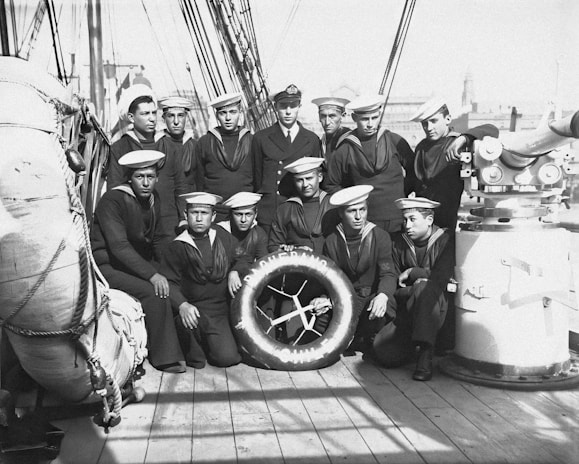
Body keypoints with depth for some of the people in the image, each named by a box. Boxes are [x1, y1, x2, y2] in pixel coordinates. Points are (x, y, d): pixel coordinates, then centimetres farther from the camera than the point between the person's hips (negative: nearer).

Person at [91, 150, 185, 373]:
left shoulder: (153, 200, 6)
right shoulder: (112, 201, -18)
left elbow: (158, 240, 12)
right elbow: (120, 247, -25)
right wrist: (152, 275, -32)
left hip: (139, 262, 7)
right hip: (108, 266, -7)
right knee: (153, 291, -27)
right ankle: (165, 357, -15)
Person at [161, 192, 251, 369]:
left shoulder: (223, 237, 9)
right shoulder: (177, 247, -3)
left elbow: (243, 259, 19)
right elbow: (170, 282, -8)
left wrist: (234, 272, -4)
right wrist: (182, 305, -27)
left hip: (223, 307, 4)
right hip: (195, 308, -3)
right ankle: (195, 355, 1)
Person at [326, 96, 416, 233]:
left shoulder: (395, 141, 3)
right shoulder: (344, 150, 2)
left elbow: (414, 171, 14)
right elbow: (332, 186, 11)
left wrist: (399, 193, 7)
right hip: (363, 222, -1)